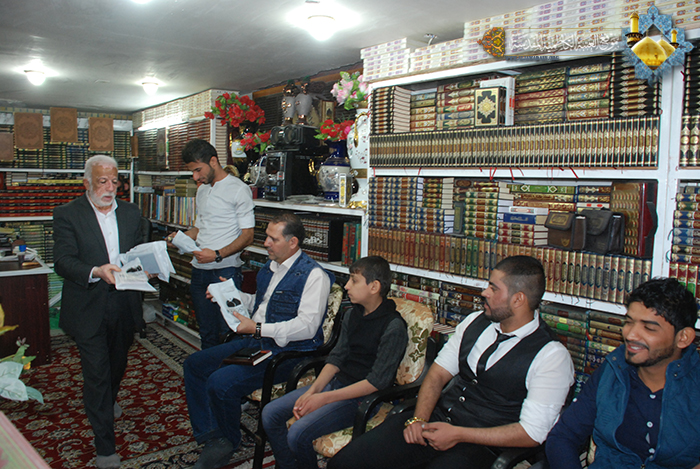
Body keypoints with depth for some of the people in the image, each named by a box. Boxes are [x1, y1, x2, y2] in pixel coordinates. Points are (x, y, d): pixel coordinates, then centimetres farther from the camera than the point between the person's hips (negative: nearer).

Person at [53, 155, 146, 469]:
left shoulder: (131, 213, 8)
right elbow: (63, 261, -13)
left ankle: (107, 402, 53)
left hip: (124, 305, 5)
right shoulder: (67, 215, -5)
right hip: (88, 308, -4)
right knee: (96, 372, -1)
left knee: (117, 364, 22)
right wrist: (96, 272, -31)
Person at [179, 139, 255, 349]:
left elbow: (247, 236, -11)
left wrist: (217, 255, -22)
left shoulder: (238, 189, -7)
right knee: (207, 333, 14)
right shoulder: (202, 190, 18)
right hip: (199, 270, 7)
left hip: (225, 271, -7)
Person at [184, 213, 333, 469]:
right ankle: (211, 437, 5)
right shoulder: (269, 268, 15)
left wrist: (257, 329, -22)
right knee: (194, 364, 6)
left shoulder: (313, 275, -14)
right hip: (253, 342, 10)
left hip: (285, 351, -10)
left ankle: (229, 441, 6)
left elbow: (307, 326, -21)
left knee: (220, 383, -23)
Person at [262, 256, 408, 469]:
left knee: (298, 434, -23)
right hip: (336, 382, 8)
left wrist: (324, 398, -19)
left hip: (363, 396, -8)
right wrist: (312, 391, -9)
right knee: (270, 413, -1)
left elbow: (377, 382, -21)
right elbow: (336, 359, 7)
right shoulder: (352, 315, 7)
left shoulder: (393, 327, -18)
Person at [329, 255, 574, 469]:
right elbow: (437, 374, 9)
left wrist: (458, 434, -17)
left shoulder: (551, 356, -11)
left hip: (479, 445, -4)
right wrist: (418, 419, -9)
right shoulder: (474, 322, 8)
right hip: (434, 420, 5)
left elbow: (532, 432, -14)